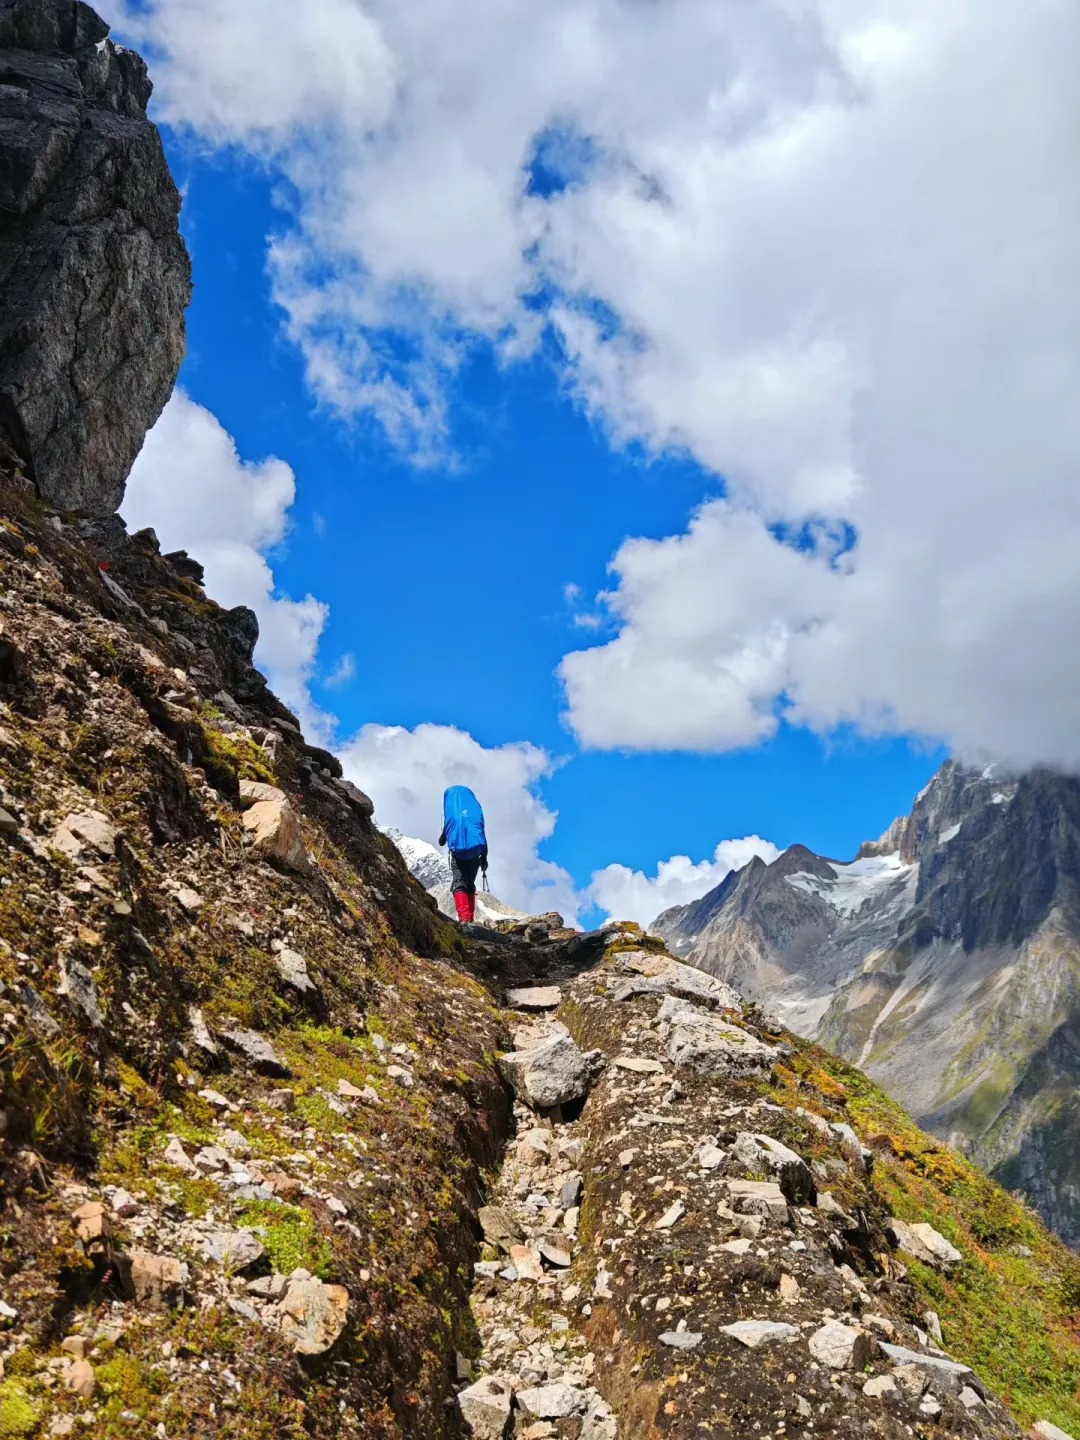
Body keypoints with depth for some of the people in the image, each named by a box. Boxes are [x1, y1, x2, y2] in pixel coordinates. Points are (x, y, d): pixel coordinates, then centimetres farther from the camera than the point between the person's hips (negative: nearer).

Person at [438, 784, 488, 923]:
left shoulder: (451, 815, 2)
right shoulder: (476, 812, 8)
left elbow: (442, 841, 8)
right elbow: (483, 836, 7)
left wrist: (442, 839, 30)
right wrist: (484, 857, 13)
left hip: (458, 854, -3)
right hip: (475, 855, 3)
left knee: (459, 885, -5)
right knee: (470, 886, 16)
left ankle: (464, 918, -24)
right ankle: (470, 918, 10)